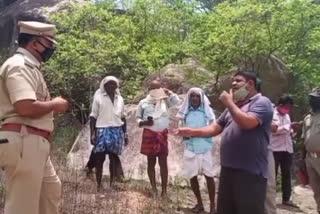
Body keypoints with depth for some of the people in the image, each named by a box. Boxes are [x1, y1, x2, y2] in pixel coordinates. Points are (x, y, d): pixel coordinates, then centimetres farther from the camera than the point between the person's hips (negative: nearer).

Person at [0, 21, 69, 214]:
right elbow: (26, 107, -27)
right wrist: (54, 104, -11)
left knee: (52, 189, 23)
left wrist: (51, 104, 9)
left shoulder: (29, 67, 19)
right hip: (23, 143, -11)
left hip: (35, 143, 11)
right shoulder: (20, 65, -13)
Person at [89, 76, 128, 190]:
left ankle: (112, 184, 14)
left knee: (114, 157, 6)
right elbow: (93, 116, 0)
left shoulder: (119, 98, 13)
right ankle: (98, 185, 5)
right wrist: (92, 133, -7)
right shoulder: (98, 97, 1)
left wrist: (125, 133, 14)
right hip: (102, 130, -3)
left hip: (117, 131, 3)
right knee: (99, 158, -3)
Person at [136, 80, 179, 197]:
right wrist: (144, 122, -15)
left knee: (163, 163, 1)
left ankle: (164, 190, 7)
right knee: (151, 162, 7)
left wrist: (168, 91, -7)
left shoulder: (165, 101, 5)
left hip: (162, 135, 1)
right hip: (149, 135, -1)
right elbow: (138, 118, 5)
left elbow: (176, 101, -10)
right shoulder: (143, 103, 2)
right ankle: (153, 188, 17)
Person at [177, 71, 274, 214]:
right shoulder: (233, 106, 20)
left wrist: (229, 103, -10)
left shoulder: (261, 102, -5)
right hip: (228, 169, 8)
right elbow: (214, 128, 17)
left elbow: (247, 123, -23)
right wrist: (191, 132, 2)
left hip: (250, 172, -8)